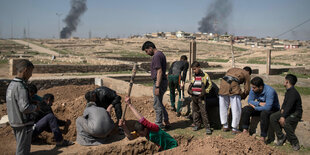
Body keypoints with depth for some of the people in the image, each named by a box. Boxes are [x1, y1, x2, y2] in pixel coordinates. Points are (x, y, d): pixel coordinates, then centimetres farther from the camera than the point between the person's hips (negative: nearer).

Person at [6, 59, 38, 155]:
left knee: (20, 147, 22)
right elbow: (25, 107, -28)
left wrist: (32, 104, 9)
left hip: (14, 122, 9)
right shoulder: (21, 87, -22)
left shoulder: (11, 84, 6)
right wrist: (36, 107, -9)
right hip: (23, 123, -9)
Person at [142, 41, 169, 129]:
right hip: (163, 81, 11)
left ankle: (158, 125, 7)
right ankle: (166, 122, 25)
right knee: (159, 104, 18)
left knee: (157, 105, -2)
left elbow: (159, 72, -23)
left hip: (159, 82, -11)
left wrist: (157, 87, -25)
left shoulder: (156, 56, -16)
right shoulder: (161, 54, 15)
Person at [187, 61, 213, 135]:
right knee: (195, 111, 12)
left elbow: (210, 84, -2)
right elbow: (191, 84, 21)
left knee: (203, 112, -8)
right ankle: (197, 125, 25)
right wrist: (189, 90, 3)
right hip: (194, 97, 6)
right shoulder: (194, 77, 11)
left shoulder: (205, 75, -5)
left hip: (201, 97, -6)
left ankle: (207, 127, -3)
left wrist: (205, 91, -12)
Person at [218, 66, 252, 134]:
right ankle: (234, 129, 10)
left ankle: (225, 126, 25)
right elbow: (247, 89, 15)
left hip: (223, 83, 5)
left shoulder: (232, 69, 36)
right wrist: (242, 97, 32)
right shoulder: (246, 74, 22)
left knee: (223, 107, 15)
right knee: (236, 109, 6)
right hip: (233, 84, -5)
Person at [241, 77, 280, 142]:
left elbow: (268, 107, -36)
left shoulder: (269, 91, -31)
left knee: (264, 113, -39)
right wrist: (259, 103, -23)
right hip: (261, 107, 6)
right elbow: (249, 101, -6)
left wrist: (255, 108, -23)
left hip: (272, 108, -6)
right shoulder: (253, 89, -13)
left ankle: (263, 137, -31)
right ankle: (245, 130, -9)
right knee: (245, 109, -15)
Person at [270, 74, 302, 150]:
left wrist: (283, 116, -35)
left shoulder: (293, 92, -21)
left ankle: (295, 143, -14)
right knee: (273, 117, -10)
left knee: (285, 122, -34)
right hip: (287, 111, 9)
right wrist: (282, 109, -2)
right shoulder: (288, 91, 10)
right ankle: (281, 137, -1)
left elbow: (289, 105, -29)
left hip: (295, 113, -9)